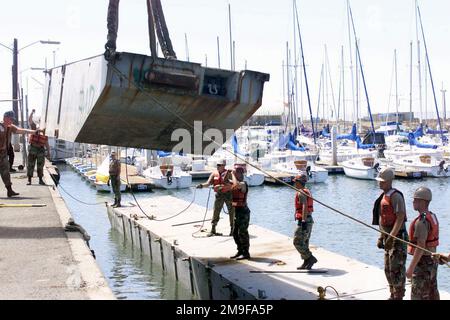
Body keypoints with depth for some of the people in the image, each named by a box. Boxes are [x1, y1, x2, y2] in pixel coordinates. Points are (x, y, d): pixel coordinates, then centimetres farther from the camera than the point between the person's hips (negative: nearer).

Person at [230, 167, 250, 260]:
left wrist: (233, 174, -25)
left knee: (242, 233, -4)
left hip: (243, 211, -9)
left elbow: (237, 184, -38)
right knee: (235, 233, 15)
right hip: (236, 211, 9)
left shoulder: (243, 184, -16)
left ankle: (246, 253, 5)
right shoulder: (234, 184, 11)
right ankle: (240, 251, 26)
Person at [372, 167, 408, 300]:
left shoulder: (395, 196, -16)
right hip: (388, 236, 10)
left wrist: (391, 237, -28)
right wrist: (381, 237, 17)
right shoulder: (384, 196, 13)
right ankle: (393, 295, 27)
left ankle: (398, 296, 1)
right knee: (388, 269, 16)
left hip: (397, 237, -10)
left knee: (396, 269, -6)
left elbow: (400, 218, -24)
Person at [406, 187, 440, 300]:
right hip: (432, 261, 10)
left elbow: (420, 247, -26)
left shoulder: (421, 221, -23)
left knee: (418, 295, -2)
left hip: (422, 262, -10)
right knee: (432, 294, 16)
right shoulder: (433, 217, 8)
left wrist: (411, 268, -24)